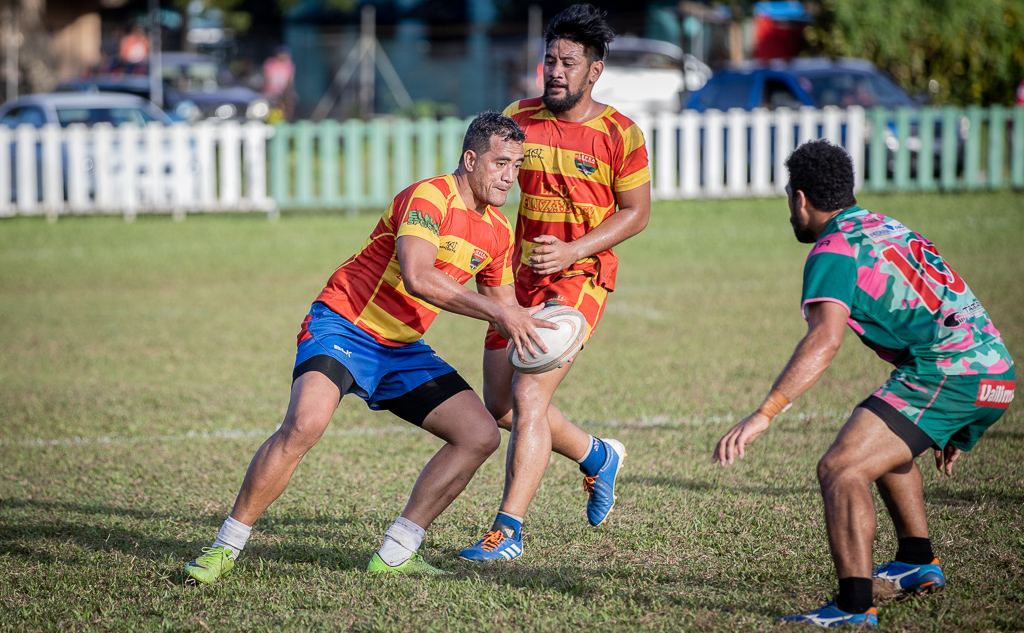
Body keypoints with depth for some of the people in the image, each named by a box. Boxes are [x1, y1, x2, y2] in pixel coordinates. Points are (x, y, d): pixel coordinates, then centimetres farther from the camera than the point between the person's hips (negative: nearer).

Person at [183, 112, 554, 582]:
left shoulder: (497, 231, 7)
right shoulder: (429, 198, -19)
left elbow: (499, 299, 20)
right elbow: (417, 277, -33)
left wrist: (527, 323, -3)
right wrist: (497, 312, -32)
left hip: (403, 349, 8)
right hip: (344, 327, -8)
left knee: (481, 434, -5)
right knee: (305, 423, -31)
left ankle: (393, 555, 2)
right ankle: (225, 547, -15)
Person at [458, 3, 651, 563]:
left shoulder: (619, 134, -9)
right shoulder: (518, 117, 2)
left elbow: (636, 213, -4)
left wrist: (573, 251, -16)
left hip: (579, 280, -6)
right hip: (519, 277, 6)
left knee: (528, 397, -18)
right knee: (500, 406, 11)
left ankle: (508, 531, -13)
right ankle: (597, 457, 37)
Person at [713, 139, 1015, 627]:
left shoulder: (834, 251, -5)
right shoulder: (890, 228, 25)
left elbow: (825, 340, -22)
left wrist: (764, 414, -28)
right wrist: (950, 430, 42)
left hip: (946, 374, -10)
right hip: (996, 367, 10)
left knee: (840, 470, -17)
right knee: (885, 444, 34)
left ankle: (855, 607, -29)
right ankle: (918, 564, 41)